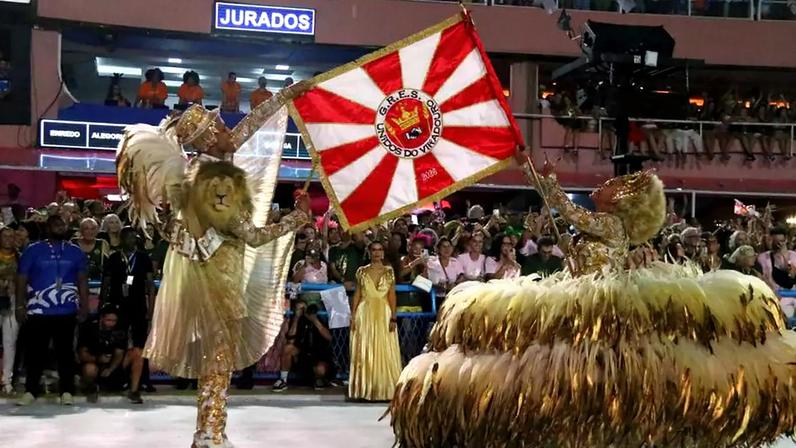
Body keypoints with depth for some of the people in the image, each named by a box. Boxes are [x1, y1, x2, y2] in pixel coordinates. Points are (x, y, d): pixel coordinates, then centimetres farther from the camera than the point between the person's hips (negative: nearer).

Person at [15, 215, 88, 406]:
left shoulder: (75, 252, 6)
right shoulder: (33, 250, 1)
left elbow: (82, 280, 9)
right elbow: (22, 279, 1)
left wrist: (84, 305, 1)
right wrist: (20, 306, -4)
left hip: (66, 311, 1)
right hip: (37, 311, -1)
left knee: (65, 351, 5)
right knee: (35, 351, 5)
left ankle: (66, 391, 11)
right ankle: (31, 390, 15)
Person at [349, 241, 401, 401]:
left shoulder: (389, 272, 6)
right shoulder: (362, 271, 8)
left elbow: (392, 295, 2)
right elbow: (357, 294, 8)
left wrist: (393, 317, -6)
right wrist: (353, 316, 0)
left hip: (383, 314, -1)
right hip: (365, 314, 1)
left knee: (384, 351, -2)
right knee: (364, 351, 1)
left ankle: (384, 389, 3)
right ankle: (365, 389, 5)